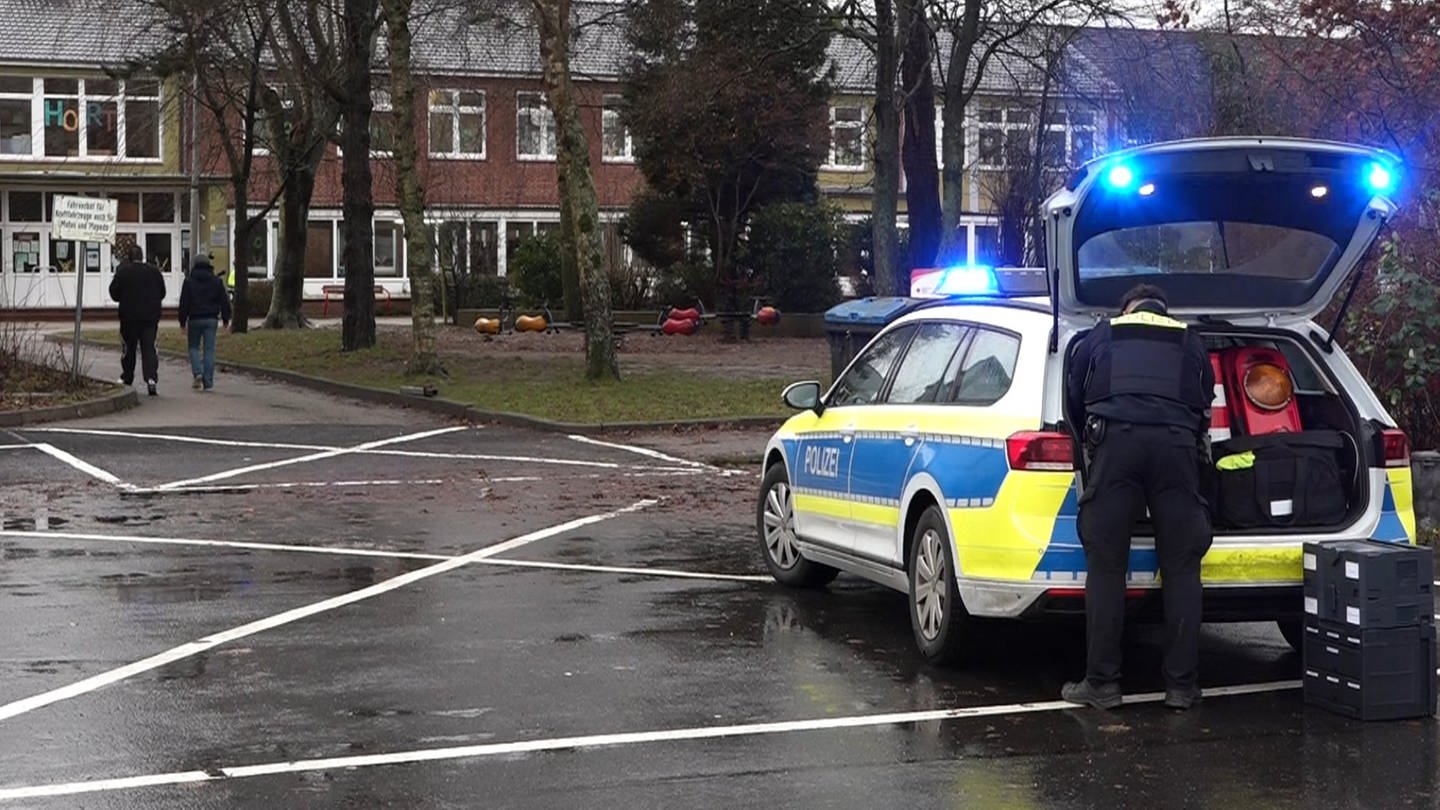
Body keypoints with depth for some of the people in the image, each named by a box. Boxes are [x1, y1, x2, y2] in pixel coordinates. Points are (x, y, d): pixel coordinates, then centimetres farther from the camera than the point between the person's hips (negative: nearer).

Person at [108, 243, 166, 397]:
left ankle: (127, 378, 22)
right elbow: (162, 293, 9)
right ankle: (151, 377, -17)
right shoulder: (154, 271, 1)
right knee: (149, 348, 1)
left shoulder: (123, 272, -8)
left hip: (129, 317, -2)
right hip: (151, 316, 2)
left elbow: (114, 294, -2)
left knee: (129, 348, 12)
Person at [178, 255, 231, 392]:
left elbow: (184, 303, -2)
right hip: (211, 319, 1)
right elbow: (224, 302, 6)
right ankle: (208, 382, -1)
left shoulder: (189, 282, -1)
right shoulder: (217, 281, 4)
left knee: (194, 347, 13)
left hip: (195, 319, -1)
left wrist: (183, 322, 4)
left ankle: (198, 373, -10)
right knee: (209, 350, 2)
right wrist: (226, 320, 12)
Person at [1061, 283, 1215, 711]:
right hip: (1177, 443, 1)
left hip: (1115, 439, -1)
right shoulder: (1191, 343, 28)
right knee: (1181, 569, 4)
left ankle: (1101, 683, -1)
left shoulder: (1102, 336, 25)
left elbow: (1073, 398, 28)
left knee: (1105, 567, 0)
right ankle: (1181, 684, 4)